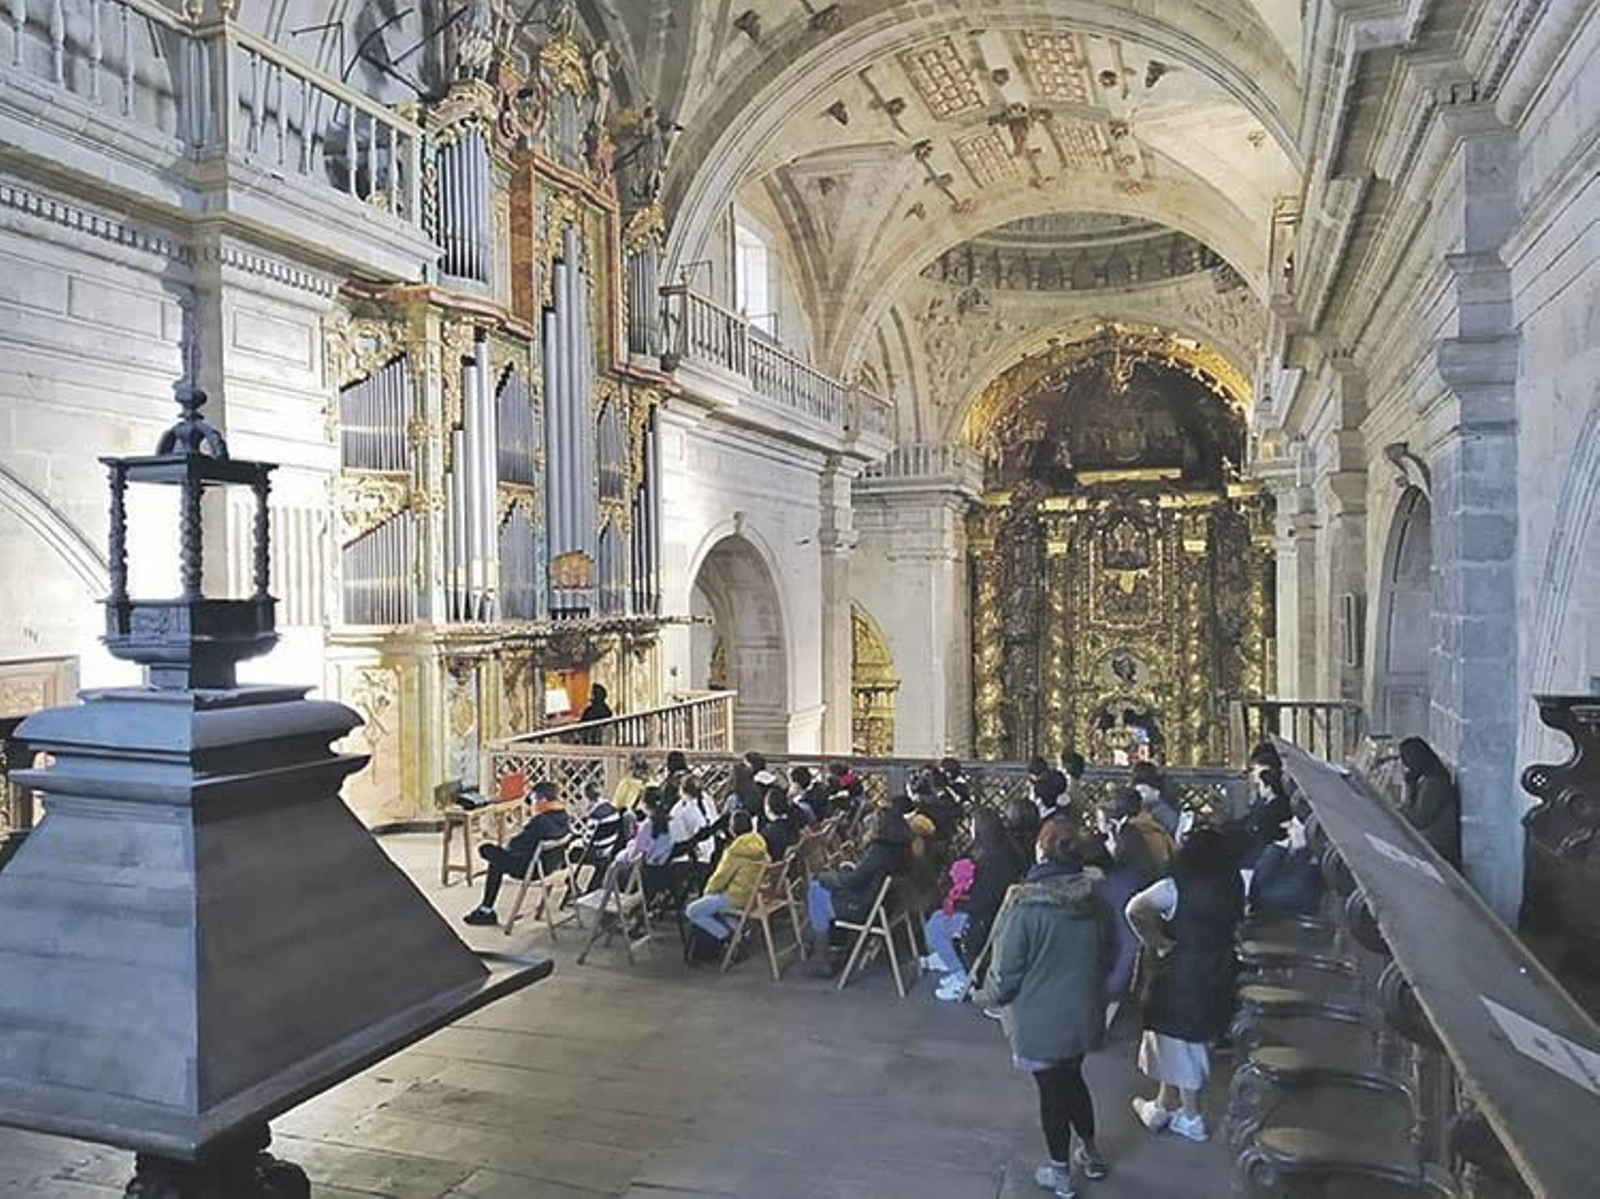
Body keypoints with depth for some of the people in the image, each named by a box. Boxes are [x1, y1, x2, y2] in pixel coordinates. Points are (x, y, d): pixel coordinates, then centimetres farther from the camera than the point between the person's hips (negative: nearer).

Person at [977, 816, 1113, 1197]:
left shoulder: (1025, 908, -26)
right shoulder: (1095, 902, -9)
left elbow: (1007, 971, -18)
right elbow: (1105, 957, 6)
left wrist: (989, 995, 2)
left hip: (1040, 1022, -5)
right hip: (1083, 1015, 5)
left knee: (1051, 1092, 13)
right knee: (1073, 1079, 27)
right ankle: (1091, 1153, 42)